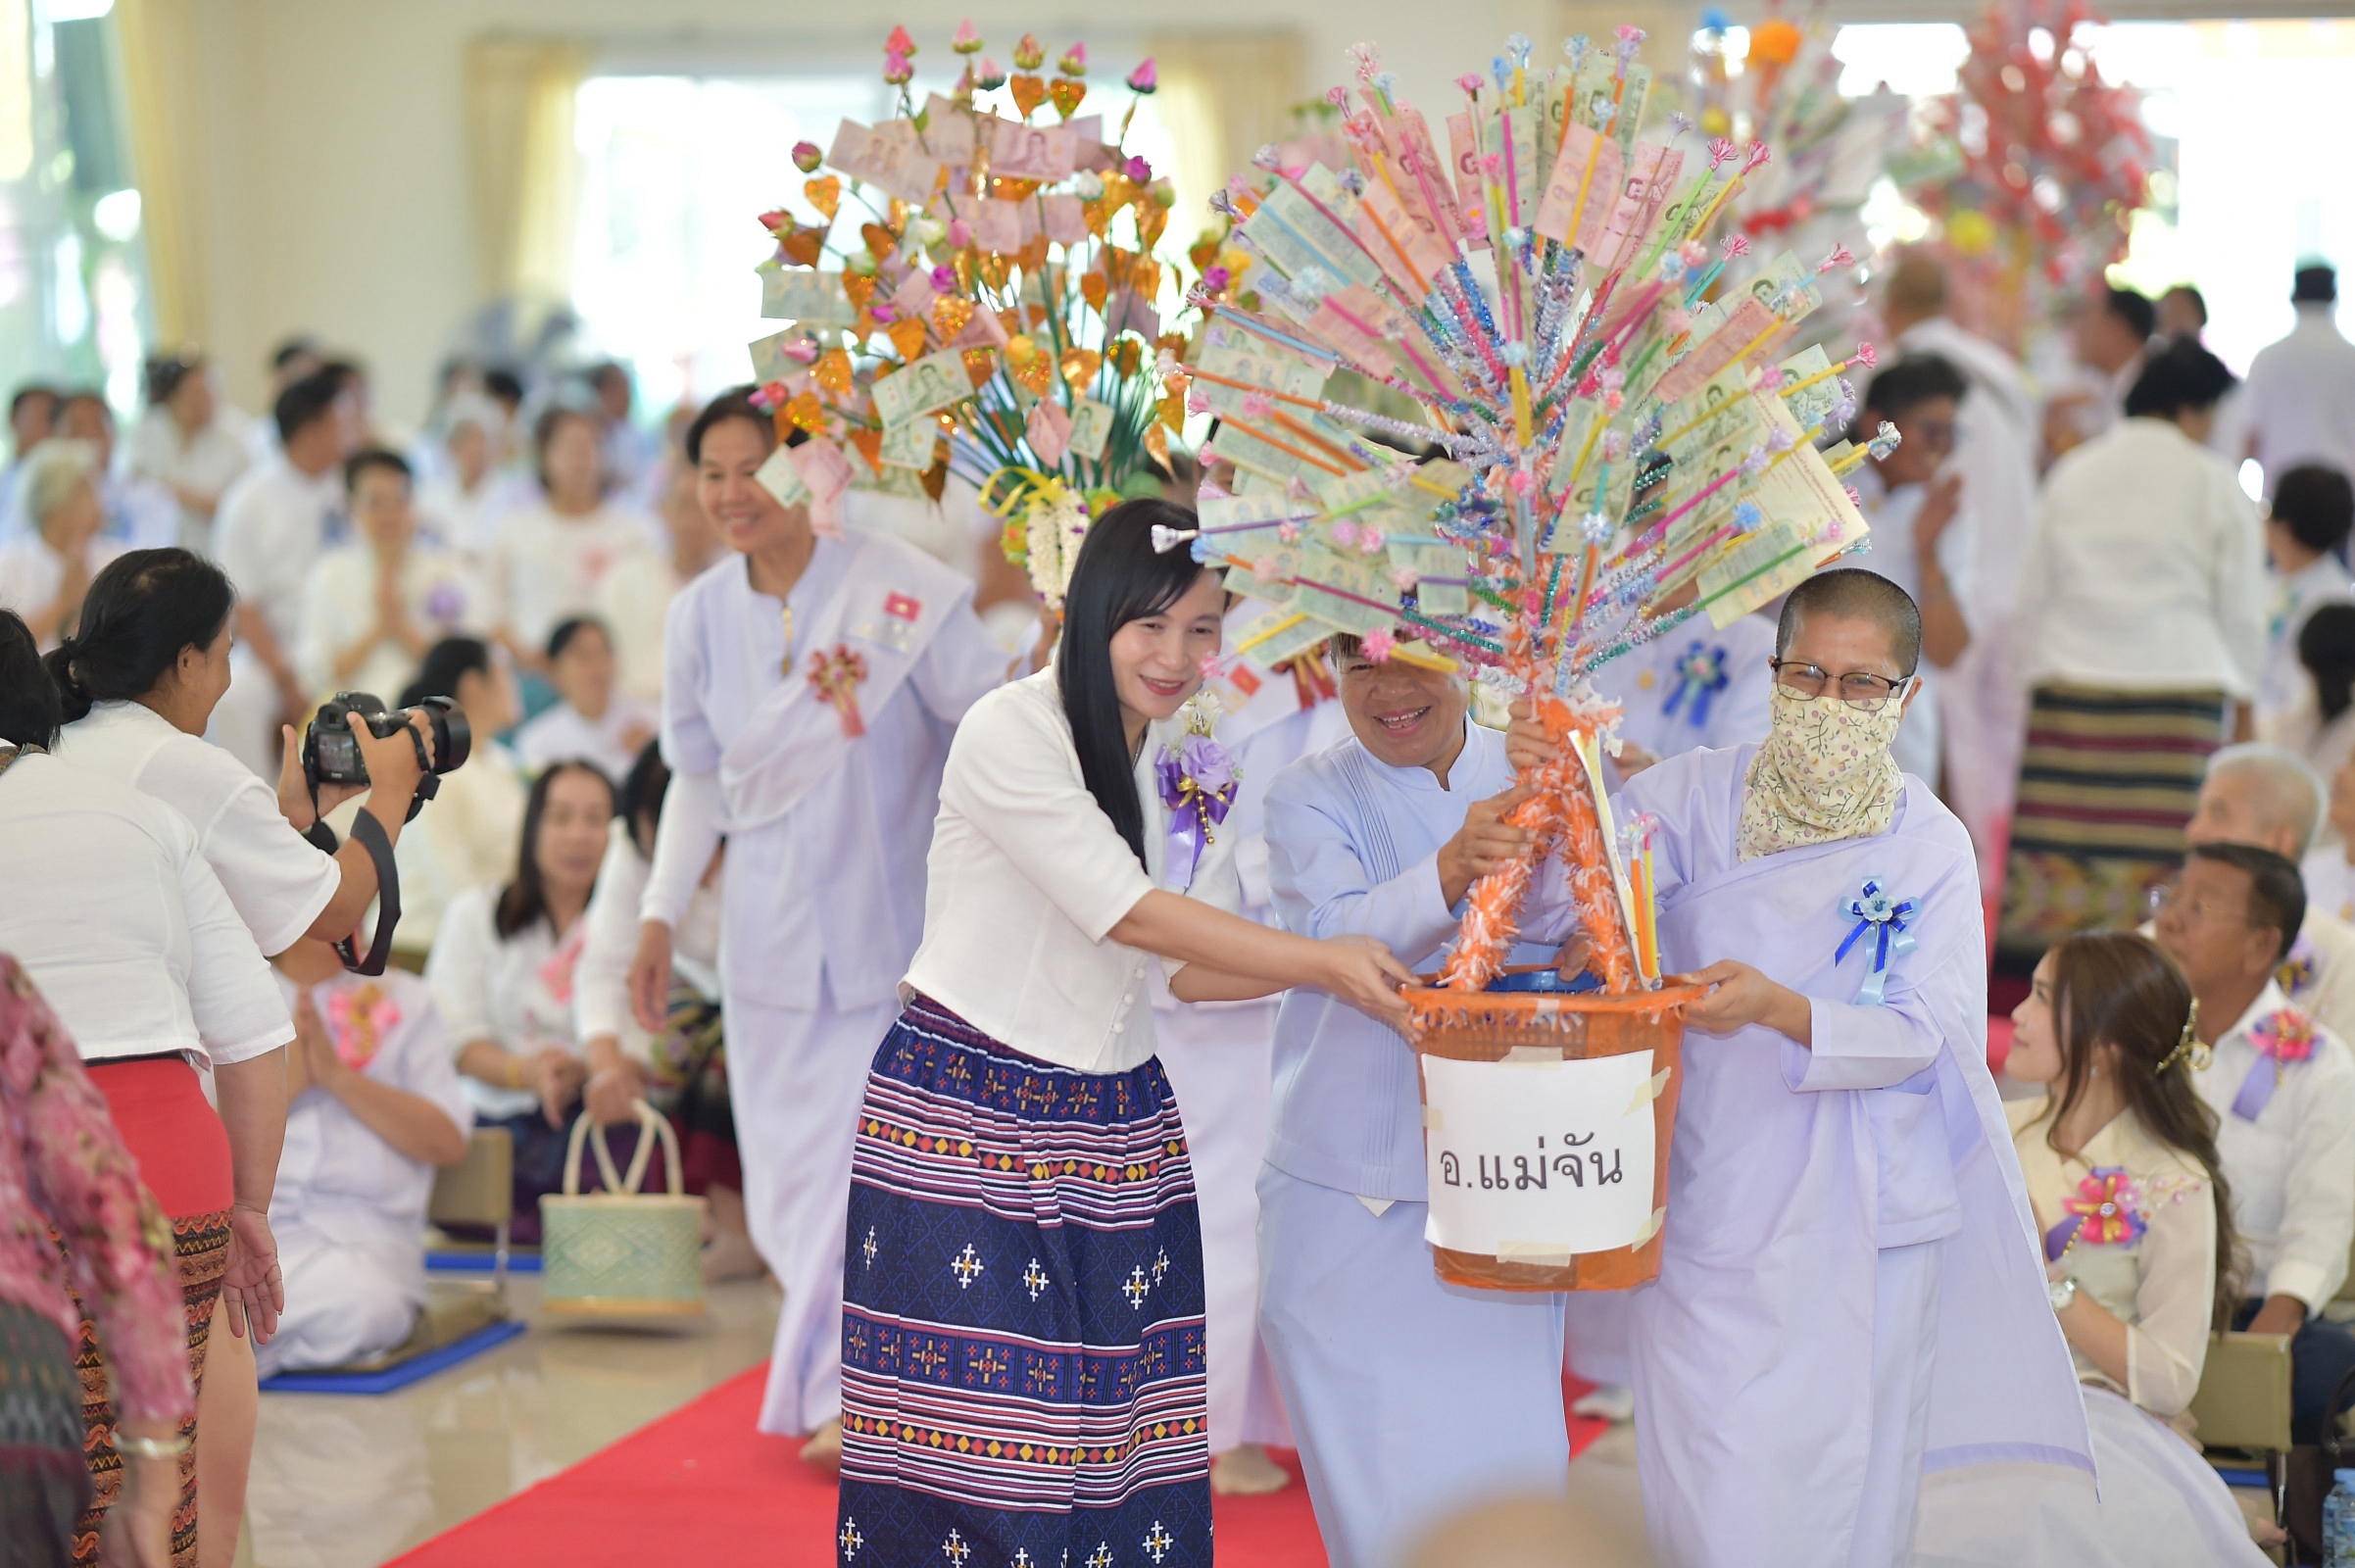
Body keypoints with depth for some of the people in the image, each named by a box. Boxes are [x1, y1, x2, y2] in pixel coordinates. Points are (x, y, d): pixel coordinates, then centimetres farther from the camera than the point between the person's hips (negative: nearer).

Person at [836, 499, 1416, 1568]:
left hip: (1116, 1130, 6)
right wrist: (1321, 960, -18)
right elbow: (1128, 912, -17)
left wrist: (1328, 968, -7)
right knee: (978, 1438, -9)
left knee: (1115, 1435, 0)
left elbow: (1192, 971, 9)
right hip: (963, 1118, -6)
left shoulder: (1196, 769, 10)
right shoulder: (1010, 734, -12)